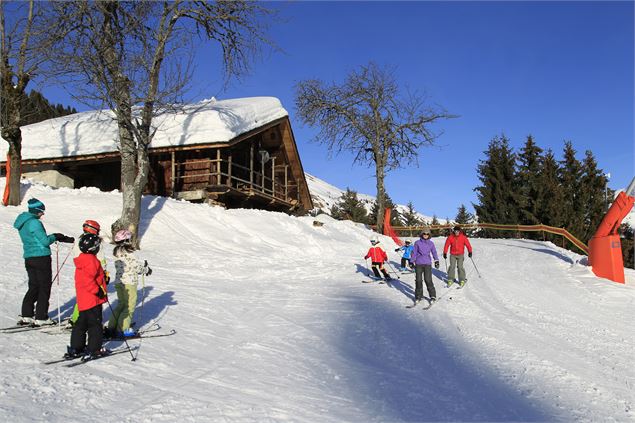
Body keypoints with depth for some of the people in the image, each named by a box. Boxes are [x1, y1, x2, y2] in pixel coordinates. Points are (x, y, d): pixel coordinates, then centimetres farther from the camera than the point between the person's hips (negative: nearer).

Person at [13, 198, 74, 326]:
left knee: (34, 287, 15)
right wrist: (55, 237, 4)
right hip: (41, 258, -9)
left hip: (29, 259, 9)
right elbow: (45, 241, -18)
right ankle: (41, 318, 3)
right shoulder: (34, 222, -16)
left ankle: (26, 315, 16)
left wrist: (64, 238, 12)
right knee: (44, 288, 0)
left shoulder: (23, 223, 14)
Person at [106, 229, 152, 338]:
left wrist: (143, 264, 12)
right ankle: (123, 329, 2)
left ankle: (112, 327, 20)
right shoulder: (128, 253, -19)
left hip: (118, 282, 8)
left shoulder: (117, 252, 8)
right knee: (130, 306, 2)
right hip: (129, 283, -8)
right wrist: (147, 270, 5)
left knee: (121, 304, 19)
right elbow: (136, 266, -14)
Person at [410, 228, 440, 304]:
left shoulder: (431, 243, 7)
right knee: (418, 280, 2)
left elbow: (434, 252, 8)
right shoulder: (417, 243, 4)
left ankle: (433, 296, 6)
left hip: (427, 264, 0)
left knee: (428, 280, -7)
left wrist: (436, 261, -3)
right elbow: (414, 253, 8)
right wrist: (412, 262, 6)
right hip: (418, 264, 1)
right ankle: (418, 296, 14)